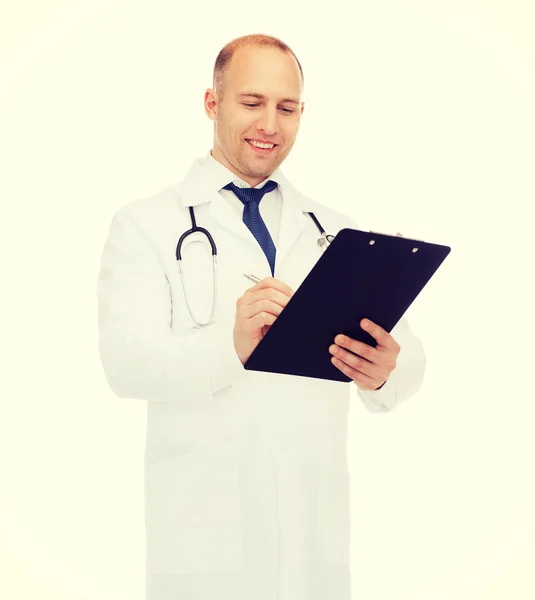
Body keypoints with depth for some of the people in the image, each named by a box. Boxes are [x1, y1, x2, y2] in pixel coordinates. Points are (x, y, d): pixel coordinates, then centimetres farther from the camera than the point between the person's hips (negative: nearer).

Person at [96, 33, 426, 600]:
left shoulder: (334, 232, 13)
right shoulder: (146, 224, 1)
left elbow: (405, 348, 1)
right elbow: (126, 360, -14)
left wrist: (384, 370, -23)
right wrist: (230, 344, -33)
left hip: (317, 525, 4)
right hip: (205, 529, -3)